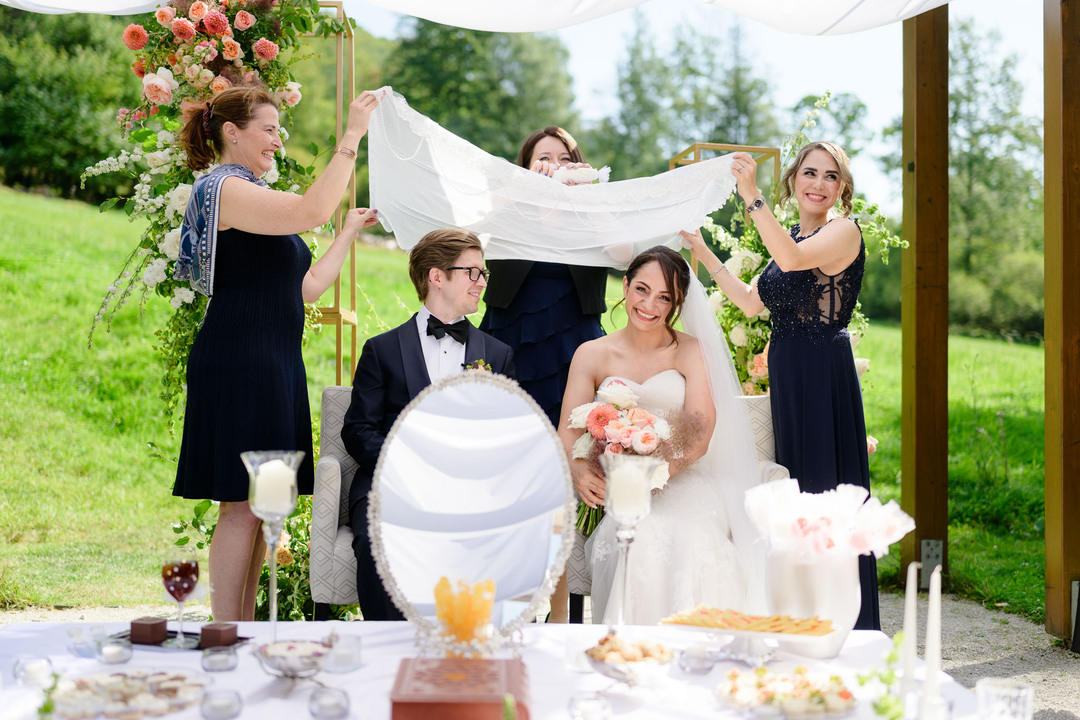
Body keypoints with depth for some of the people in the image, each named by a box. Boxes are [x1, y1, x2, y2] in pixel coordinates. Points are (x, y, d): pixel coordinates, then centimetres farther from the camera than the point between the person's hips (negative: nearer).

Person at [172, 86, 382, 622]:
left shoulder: (252, 194, 24)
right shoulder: (223, 189, -8)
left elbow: (305, 288, 20)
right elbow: (312, 210, -24)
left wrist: (349, 233, 21)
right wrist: (352, 136, -20)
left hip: (273, 365, 10)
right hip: (238, 362, -10)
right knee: (241, 505, -9)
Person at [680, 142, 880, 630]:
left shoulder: (843, 231, -7)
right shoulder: (793, 236, 17)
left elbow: (792, 259, -26)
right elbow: (752, 302, 18)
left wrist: (751, 196, -26)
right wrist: (703, 253, 17)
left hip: (824, 375, -8)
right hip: (785, 375, 8)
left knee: (824, 489, -6)